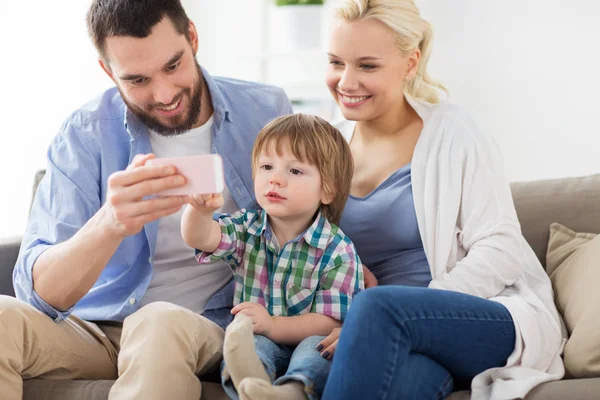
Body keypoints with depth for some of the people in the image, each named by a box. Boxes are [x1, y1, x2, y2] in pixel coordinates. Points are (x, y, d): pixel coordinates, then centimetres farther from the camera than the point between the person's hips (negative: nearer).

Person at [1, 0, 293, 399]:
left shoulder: (265, 112, -2)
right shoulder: (86, 133, -7)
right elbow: (39, 289, -17)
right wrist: (109, 225, -38)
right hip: (96, 329, 1)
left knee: (160, 323, -37)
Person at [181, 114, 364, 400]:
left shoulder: (337, 251, -6)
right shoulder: (247, 228, 6)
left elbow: (330, 323, -11)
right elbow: (200, 238, -13)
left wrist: (272, 325, -25)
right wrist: (199, 210, -37)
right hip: (252, 342, 3)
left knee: (317, 345, -34)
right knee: (248, 339, -28)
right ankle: (251, 377, -59)